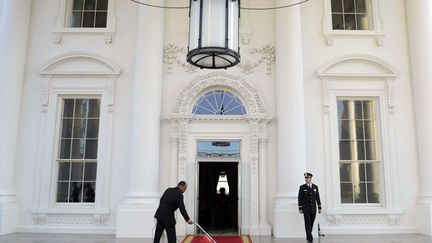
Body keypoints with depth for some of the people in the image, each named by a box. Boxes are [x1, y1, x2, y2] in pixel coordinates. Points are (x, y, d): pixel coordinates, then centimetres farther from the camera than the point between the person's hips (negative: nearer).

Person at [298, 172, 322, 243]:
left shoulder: (315, 187, 6)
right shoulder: (302, 187, -4)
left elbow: (317, 198, 7)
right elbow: (300, 199, -4)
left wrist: (319, 208, 2)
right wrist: (300, 208, -9)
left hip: (313, 208, 3)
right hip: (305, 208, -3)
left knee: (311, 223, 10)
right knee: (307, 223, -10)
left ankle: (308, 236, 27)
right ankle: (310, 237, -10)